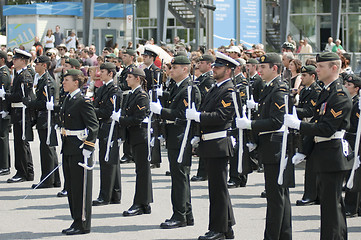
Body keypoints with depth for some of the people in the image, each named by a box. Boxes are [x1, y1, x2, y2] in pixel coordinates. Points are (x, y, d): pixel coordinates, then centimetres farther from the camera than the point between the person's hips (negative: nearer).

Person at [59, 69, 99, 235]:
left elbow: (93, 126, -16)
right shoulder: (68, 100, 13)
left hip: (79, 150, -9)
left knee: (81, 188, -3)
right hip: (68, 149, 9)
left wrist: (88, 148, -19)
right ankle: (76, 220, 22)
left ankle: (83, 224, 4)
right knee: (70, 186, 13)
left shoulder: (83, 101, -14)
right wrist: (64, 146, 19)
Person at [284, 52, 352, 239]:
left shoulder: (339, 95, -16)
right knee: (334, 203, 16)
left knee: (331, 204, -7)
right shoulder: (326, 92, 15)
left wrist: (298, 124, -21)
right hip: (325, 158, 10)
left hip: (332, 157, -10)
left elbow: (327, 129, -22)